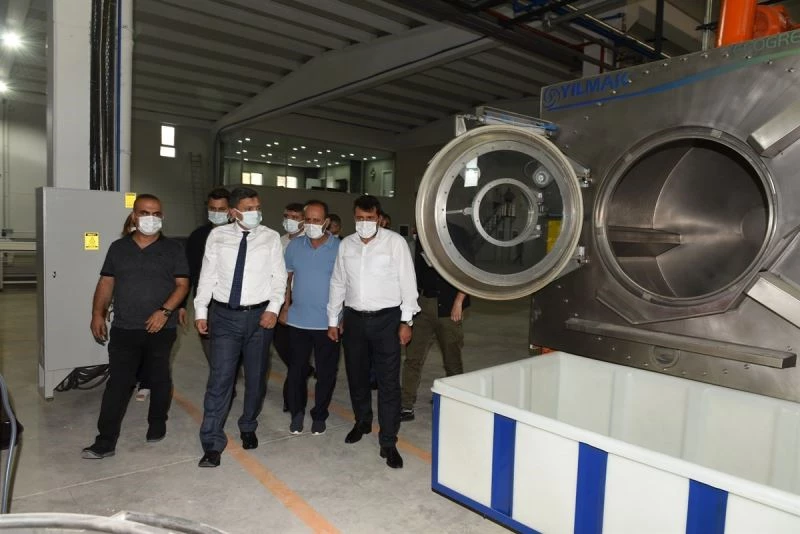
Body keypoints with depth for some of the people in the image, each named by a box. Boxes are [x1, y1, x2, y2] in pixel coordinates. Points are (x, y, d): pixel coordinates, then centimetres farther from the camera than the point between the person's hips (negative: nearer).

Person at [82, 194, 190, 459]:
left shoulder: (173, 249, 0)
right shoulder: (118, 247, 8)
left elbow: (182, 284, -4)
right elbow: (106, 282, 10)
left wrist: (165, 311, -16)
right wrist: (98, 313, 0)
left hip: (161, 329, -1)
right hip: (124, 329, 2)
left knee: (159, 379, 11)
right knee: (117, 383, 2)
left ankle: (157, 424, 30)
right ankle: (105, 441, 9)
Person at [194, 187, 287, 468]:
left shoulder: (271, 237, 1)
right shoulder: (217, 236, 2)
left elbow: (279, 276, -1)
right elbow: (207, 275, 3)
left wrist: (273, 308, -11)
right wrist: (201, 310, 1)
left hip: (259, 315, 1)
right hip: (224, 315, -1)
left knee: (256, 377, 12)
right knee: (220, 378, -3)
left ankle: (248, 427, 34)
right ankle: (212, 443, 8)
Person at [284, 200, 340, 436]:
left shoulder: (339, 248, -7)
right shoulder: (294, 246, 2)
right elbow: (286, 278, 10)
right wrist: (284, 306, 4)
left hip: (328, 322, -2)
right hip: (297, 321, 2)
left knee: (326, 372, 9)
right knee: (297, 369, 11)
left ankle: (319, 415, 28)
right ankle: (297, 412, 30)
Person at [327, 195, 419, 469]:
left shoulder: (395, 242, -6)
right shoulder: (346, 244, 6)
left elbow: (407, 282, -6)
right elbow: (338, 283, 12)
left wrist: (406, 321, -9)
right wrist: (333, 320, 12)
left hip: (387, 318, -4)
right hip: (354, 318, 4)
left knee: (388, 382, -1)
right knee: (356, 375, 17)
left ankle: (388, 442, 11)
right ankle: (362, 421, 41)